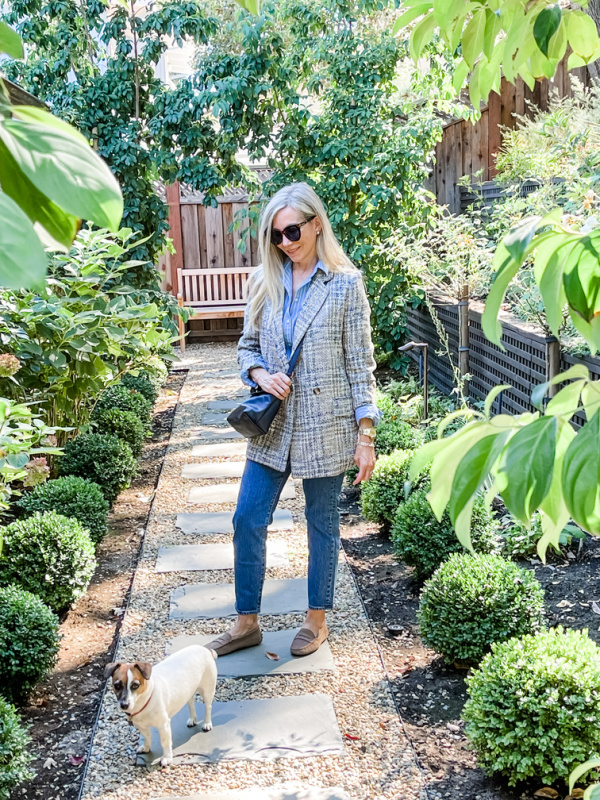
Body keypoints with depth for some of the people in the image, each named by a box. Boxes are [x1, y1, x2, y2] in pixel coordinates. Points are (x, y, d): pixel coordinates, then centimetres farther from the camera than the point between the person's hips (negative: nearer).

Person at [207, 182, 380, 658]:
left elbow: (360, 365, -6)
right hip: (272, 426, 4)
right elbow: (247, 346, 12)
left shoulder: (345, 284, -7)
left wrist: (366, 436, -9)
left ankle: (317, 619, 29)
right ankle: (247, 622, 22)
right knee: (248, 519, 4)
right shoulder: (265, 281, 4)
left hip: (326, 427, -4)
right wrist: (260, 374, -11)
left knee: (322, 523, 11)